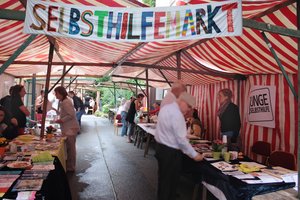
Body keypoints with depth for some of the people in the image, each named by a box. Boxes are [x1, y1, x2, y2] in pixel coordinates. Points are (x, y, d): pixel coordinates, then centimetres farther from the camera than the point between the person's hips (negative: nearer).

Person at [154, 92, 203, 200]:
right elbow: (181, 139, -23)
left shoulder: (166, 108, 6)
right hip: (170, 151, -9)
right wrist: (194, 154, -15)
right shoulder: (176, 114, -23)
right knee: (170, 180, 8)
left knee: (163, 178, 24)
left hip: (161, 147, 9)